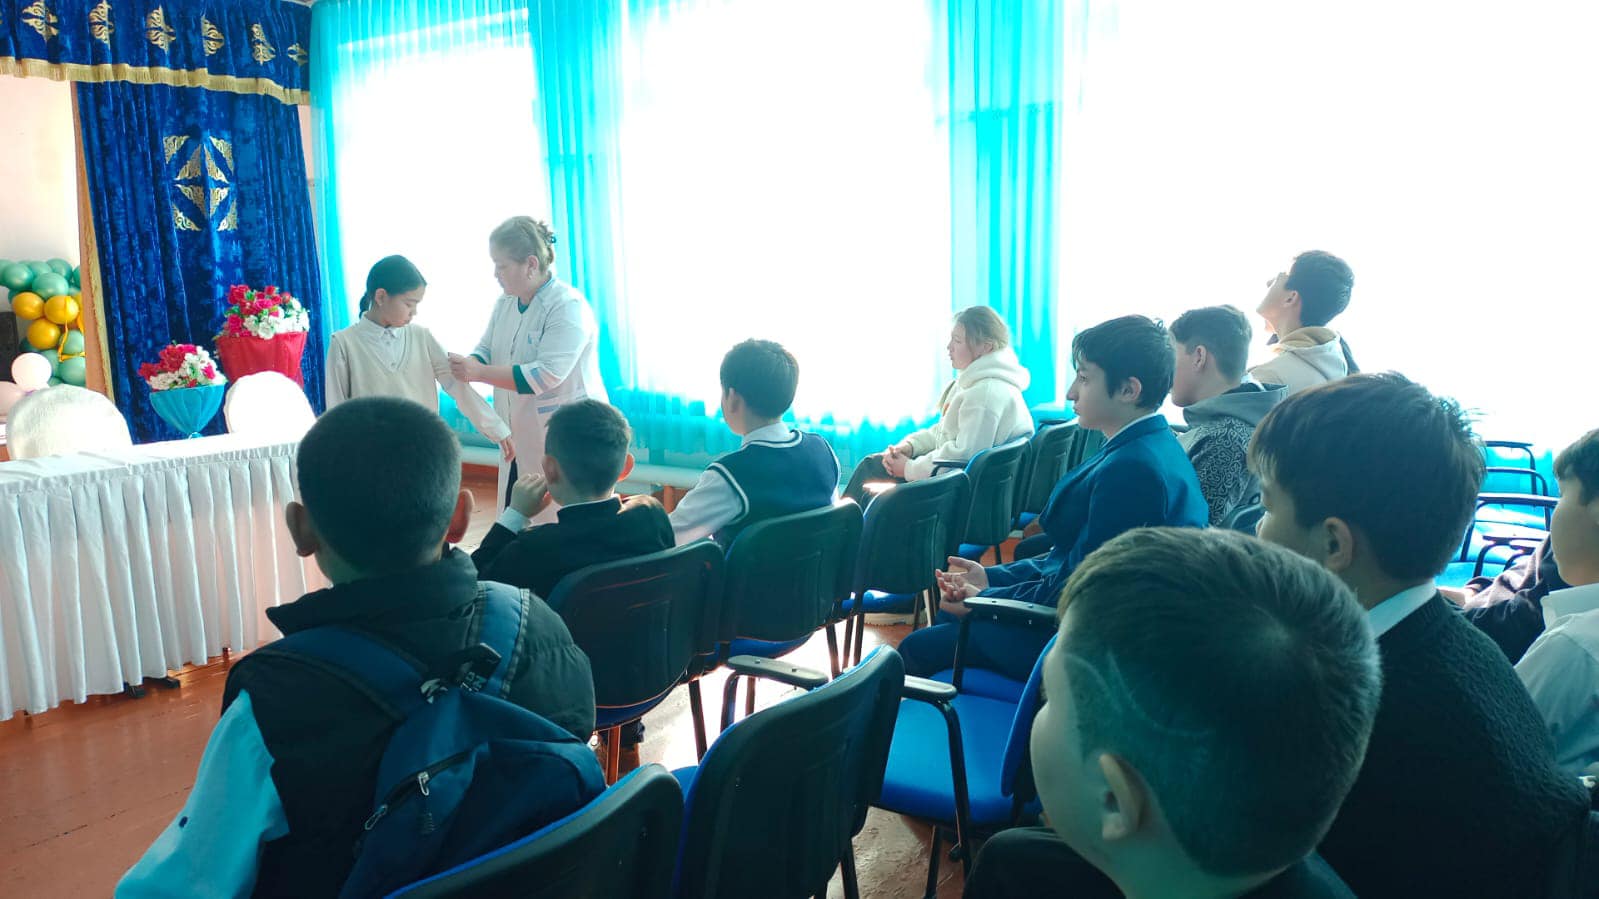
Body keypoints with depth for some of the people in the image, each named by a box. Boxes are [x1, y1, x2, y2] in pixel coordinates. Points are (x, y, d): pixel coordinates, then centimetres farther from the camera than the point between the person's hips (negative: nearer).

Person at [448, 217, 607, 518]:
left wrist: (478, 373, -25)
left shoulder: (568, 307, -18)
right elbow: (486, 350, 9)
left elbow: (545, 375, -26)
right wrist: (466, 365, -15)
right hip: (521, 438, 8)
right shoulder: (505, 303, 8)